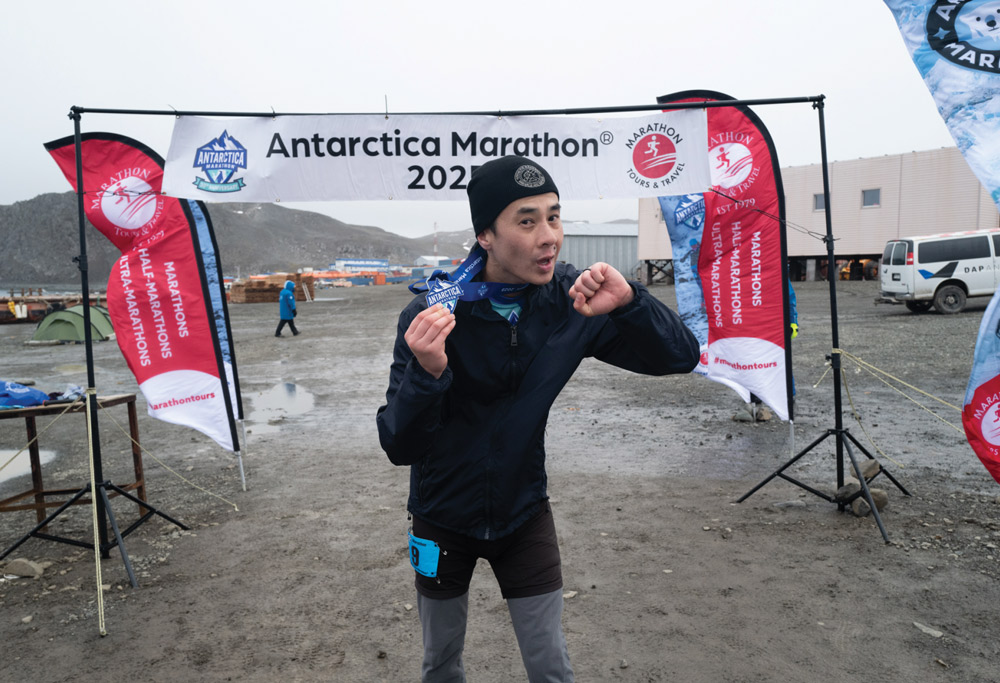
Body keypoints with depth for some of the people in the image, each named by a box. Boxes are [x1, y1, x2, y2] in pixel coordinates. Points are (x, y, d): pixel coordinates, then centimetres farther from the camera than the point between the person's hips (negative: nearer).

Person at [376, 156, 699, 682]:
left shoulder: (573, 301, -16)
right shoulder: (431, 315, -24)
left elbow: (681, 358, -13)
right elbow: (398, 447, -24)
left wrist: (629, 303, -33)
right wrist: (426, 373, -44)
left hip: (524, 513, 2)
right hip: (444, 518, -1)